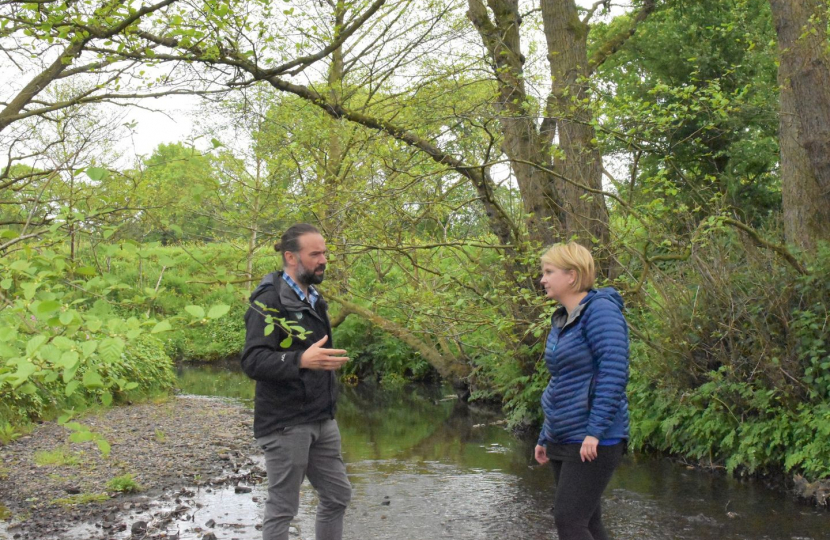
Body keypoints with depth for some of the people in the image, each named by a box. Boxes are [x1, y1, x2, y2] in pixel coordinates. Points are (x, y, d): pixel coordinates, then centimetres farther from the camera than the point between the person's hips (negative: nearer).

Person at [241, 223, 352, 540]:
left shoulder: (313, 299, 13)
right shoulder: (270, 301, -14)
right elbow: (252, 361, -24)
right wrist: (301, 360, -38)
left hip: (322, 421, 8)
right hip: (286, 424, -8)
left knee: (337, 496, 13)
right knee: (283, 507, 0)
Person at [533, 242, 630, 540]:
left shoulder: (600, 309, -13)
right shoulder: (561, 319, 13)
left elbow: (614, 373, -22)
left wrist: (595, 431, -24)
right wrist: (545, 437, 20)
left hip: (593, 443, -9)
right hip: (564, 441, 9)